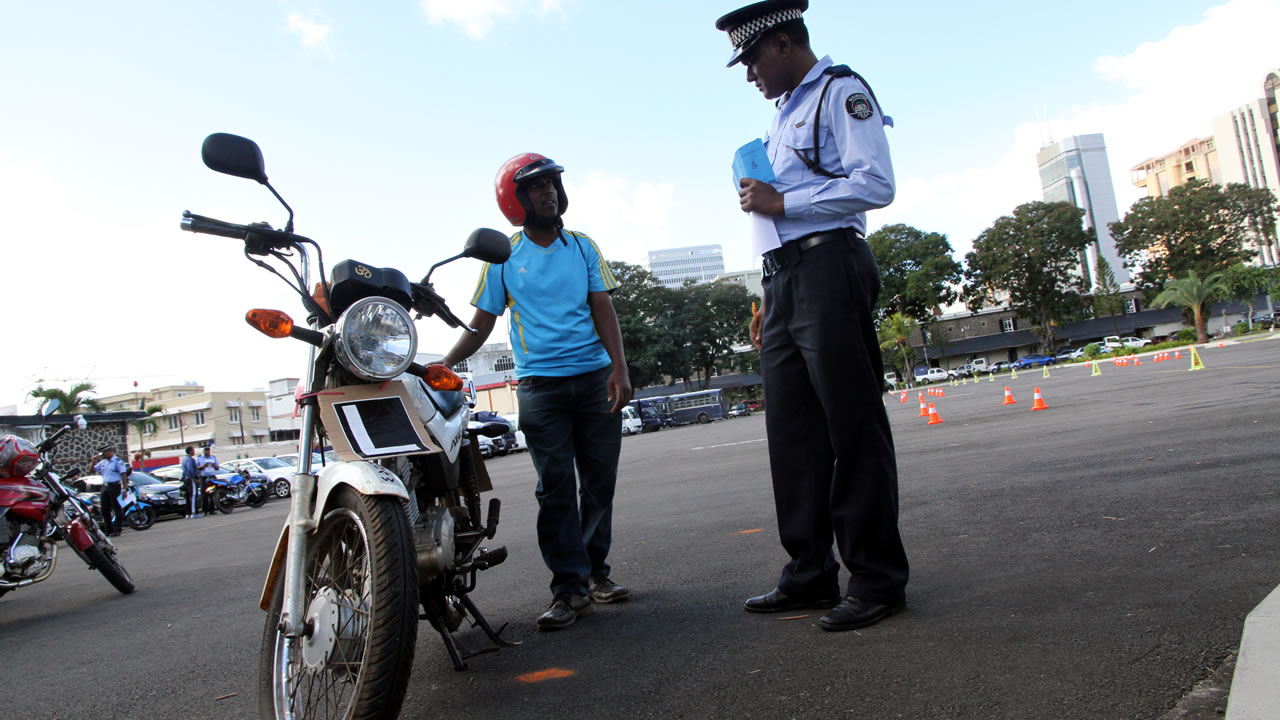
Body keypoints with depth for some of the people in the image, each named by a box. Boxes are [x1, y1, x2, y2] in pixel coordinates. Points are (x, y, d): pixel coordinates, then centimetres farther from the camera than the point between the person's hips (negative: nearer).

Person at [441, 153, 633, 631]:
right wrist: (443, 364, -7)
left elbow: (603, 309, 6)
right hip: (539, 381, -2)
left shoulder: (582, 247, 11)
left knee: (600, 480, 5)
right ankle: (569, 588, 0)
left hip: (594, 376, 2)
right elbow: (482, 324, 8)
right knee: (555, 485, -5)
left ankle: (595, 570, 20)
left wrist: (619, 367, -7)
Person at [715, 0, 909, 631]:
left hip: (828, 270, -9)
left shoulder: (840, 91, 2)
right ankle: (810, 573, 13)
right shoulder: (784, 118, 28)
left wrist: (782, 202, -10)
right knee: (792, 436, 6)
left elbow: (875, 185, -13)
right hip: (784, 282, 9)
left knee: (853, 429, -7)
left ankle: (876, 578, 2)